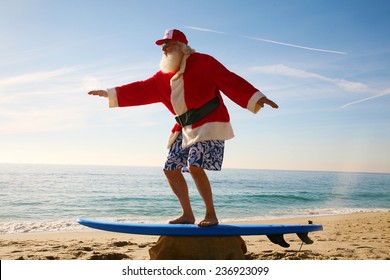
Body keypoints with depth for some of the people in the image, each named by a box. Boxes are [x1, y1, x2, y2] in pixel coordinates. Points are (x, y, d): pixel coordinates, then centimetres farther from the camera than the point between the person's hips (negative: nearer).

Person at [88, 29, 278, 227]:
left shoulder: (202, 62, -5)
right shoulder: (164, 76, 14)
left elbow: (229, 80, -12)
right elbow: (142, 89, 17)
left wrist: (256, 97, -22)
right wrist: (109, 93, 16)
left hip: (209, 123, -8)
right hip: (186, 129, 8)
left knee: (194, 167, -20)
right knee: (171, 169, 5)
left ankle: (211, 214, -3)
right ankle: (187, 214, 16)